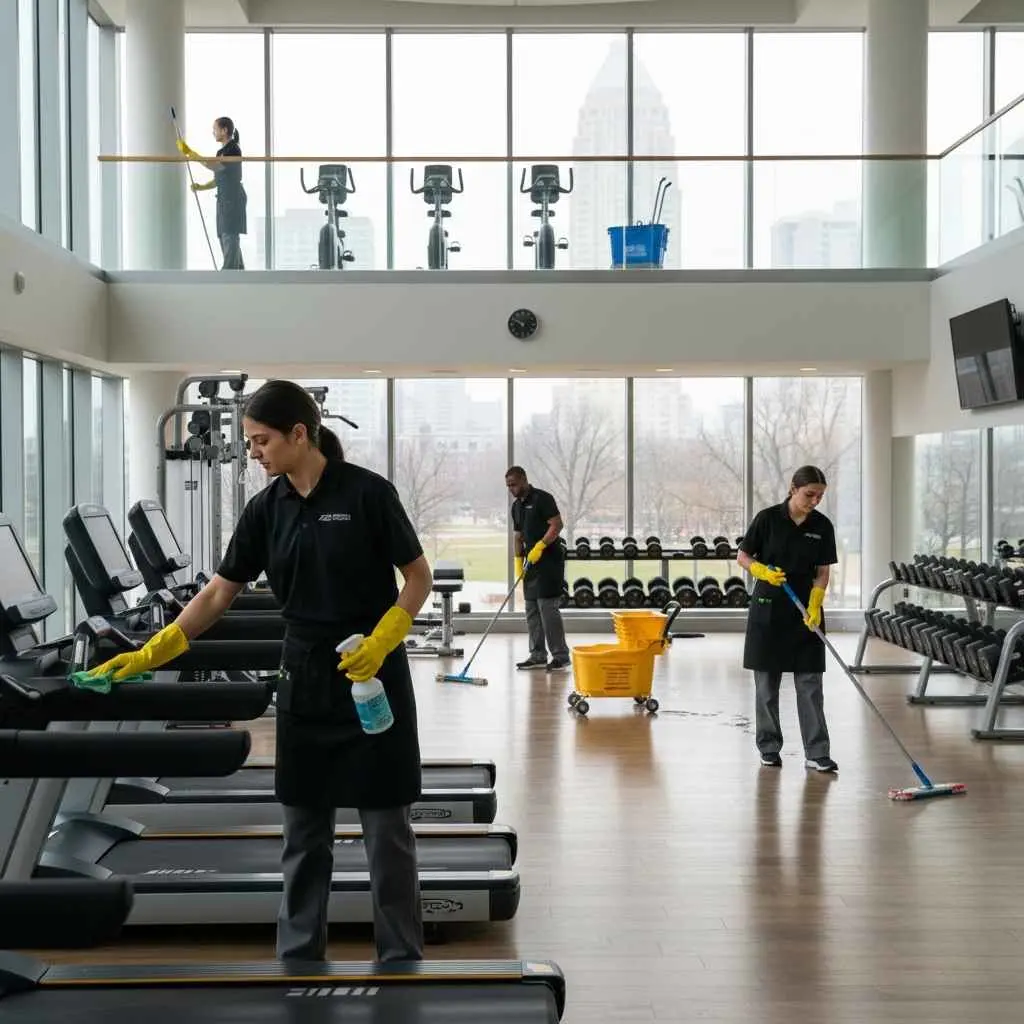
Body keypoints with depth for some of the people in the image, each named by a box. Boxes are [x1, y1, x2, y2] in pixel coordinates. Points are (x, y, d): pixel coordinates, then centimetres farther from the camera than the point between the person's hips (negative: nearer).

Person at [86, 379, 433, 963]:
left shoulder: (367, 492, -12)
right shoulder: (266, 510, 3)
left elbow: (420, 579, -8)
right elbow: (218, 594, 5)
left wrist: (380, 642, -21)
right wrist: (151, 655, 0)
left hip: (373, 677, -5)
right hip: (304, 680, 5)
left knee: (387, 827, 2)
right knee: (304, 827, 11)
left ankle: (403, 957, 15)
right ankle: (299, 954, 22)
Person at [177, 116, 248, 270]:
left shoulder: (234, 149, -11)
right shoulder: (221, 152, 18)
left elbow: (213, 166, -24)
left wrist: (190, 153, -20)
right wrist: (201, 187, 4)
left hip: (233, 199, -10)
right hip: (224, 200, 10)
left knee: (229, 237, -13)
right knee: (227, 239, 9)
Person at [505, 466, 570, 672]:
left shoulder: (542, 498, -10)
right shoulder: (517, 506, 16)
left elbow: (557, 525, -16)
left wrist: (539, 546, -22)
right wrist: (518, 562, 12)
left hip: (549, 561, -9)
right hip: (531, 563, 9)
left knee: (548, 608, -11)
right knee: (532, 610, 9)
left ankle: (561, 656, -7)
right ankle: (538, 656, 14)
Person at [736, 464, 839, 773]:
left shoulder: (823, 526, -1)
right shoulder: (768, 518, -7)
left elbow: (822, 572, 1)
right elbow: (743, 557, 0)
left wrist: (814, 605, -14)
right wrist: (763, 571, -19)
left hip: (805, 610, 2)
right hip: (768, 609, -2)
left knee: (810, 683, -1)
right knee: (767, 681, 5)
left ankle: (817, 753, 0)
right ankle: (769, 747, 17)